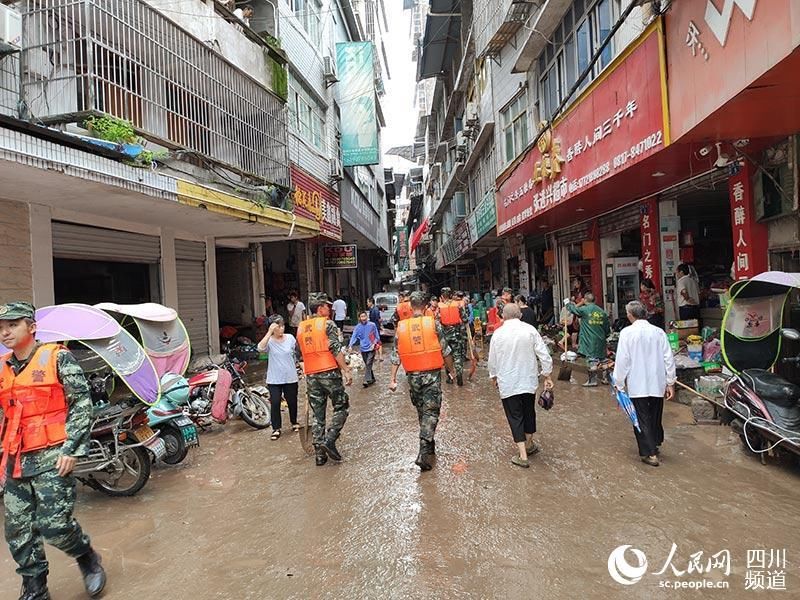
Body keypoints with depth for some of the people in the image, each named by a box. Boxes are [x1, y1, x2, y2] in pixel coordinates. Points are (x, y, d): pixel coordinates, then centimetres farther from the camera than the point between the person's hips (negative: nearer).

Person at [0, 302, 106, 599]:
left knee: (53, 525, -8)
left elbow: (82, 404, -8)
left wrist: (71, 449, -14)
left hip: (52, 458, -6)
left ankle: (88, 558, 21)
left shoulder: (58, 358, -6)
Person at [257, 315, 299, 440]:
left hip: (290, 378, 2)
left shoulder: (290, 338, -2)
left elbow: (296, 353, 11)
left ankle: (294, 422, 38)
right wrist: (269, 332, -32)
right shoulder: (269, 341, -10)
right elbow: (261, 348, -32)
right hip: (274, 379, -2)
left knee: (292, 401, 15)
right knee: (275, 403, -2)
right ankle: (276, 428, 14)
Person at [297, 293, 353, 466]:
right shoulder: (328, 324, -7)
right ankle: (329, 440, -6)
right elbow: (336, 350, -14)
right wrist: (346, 371, -12)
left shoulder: (301, 327, 12)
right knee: (341, 406, 9)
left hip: (311, 375, 6)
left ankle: (319, 454, 14)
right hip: (329, 372, -6)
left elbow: (302, 352, 17)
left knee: (317, 415, 11)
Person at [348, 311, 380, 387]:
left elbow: (377, 336, 2)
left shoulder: (372, 325, -5)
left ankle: (367, 380, -16)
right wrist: (351, 345, -22)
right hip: (363, 349, 3)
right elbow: (354, 337, -8)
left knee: (368, 364, -14)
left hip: (371, 348, -3)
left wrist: (374, 344, -11)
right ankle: (372, 378, 27)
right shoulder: (358, 327, -2)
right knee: (367, 365, 13)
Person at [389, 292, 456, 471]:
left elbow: (396, 356, 1)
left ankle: (429, 444, 34)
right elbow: (445, 351, 0)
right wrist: (451, 370, 13)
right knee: (431, 412, 1)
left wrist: (393, 378, 5)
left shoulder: (401, 327, 0)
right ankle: (424, 453, -9)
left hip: (413, 376, 3)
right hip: (432, 375, -3)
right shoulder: (434, 324, -6)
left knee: (421, 411, 19)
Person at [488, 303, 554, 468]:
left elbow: (492, 360, 3)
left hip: (508, 384, -2)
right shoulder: (530, 329, -7)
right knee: (529, 412, 20)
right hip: (529, 380, 2)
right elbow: (543, 354, -7)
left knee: (515, 417, 5)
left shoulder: (498, 334, -8)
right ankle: (529, 444, 40)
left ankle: (523, 456, 2)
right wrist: (547, 376, 3)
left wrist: (494, 377, 20)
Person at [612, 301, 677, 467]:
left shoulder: (627, 333, -11)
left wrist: (619, 384, -2)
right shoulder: (659, 332, -1)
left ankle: (650, 453, 5)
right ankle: (655, 445, 34)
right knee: (655, 417, 19)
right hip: (658, 383, 4)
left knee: (642, 418, 5)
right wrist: (670, 383, 9)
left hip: (637, 385, -4)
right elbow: (669, 359, 1)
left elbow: (622, 360, -10)